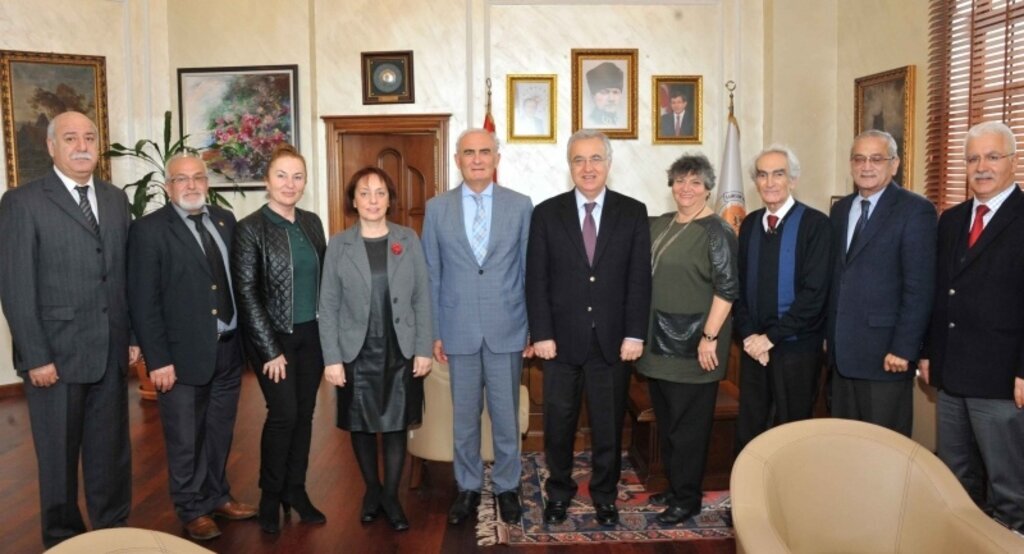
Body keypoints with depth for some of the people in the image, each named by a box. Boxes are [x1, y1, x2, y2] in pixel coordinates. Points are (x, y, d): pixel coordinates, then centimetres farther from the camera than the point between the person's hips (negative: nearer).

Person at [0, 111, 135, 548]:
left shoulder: (116, 199, 9)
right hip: (56, 353, -4)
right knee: (59, 455, 12)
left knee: (112, 449, 14)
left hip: (111, 351, 4)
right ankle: (64, 538, 29)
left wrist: (133, 336, 6)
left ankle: (115, 530, 30)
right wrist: (36, 357, -13)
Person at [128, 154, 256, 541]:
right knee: (185, 440, 9)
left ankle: (217, 498, 36)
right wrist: (157, 359, -15)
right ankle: (192, 511, 27)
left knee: (219, 433, 18)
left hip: (228, 349, 5)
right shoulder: (149, 229, -8)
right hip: (183, 354, -5)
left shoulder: (225, 220, 7)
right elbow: (142, 301, -11)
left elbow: (237, 278, 8)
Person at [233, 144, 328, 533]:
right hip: (273, 337, -5)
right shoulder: (250, 229, -9)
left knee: (304, 413, 9)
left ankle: (295, 490, 24)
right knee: (283, 413, -5)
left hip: (312, 334, 5)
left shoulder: (312, 223, 6)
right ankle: (270, 495, 16)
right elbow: (246, 294, -11)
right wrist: (270, 350, -13)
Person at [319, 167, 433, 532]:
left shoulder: (409, 240, 0)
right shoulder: (339, 245, -2)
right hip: (357, 353, 0)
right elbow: (328, 306, -2)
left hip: (401, 352, 0)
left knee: (396, 425, 9)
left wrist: (423, 349, -5)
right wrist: (332, 359, -8)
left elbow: (422, 298, 0)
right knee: (362, 425, 12)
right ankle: (372, 491, 33)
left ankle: (391, 496, 25)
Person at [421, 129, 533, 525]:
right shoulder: (437, 208, 3)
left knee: (506, 415, 9)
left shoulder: (520, 205, 1)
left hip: (507, 328, 0)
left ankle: (507, 487, 27)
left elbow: (531, 270, 3)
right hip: (459, 330, 1)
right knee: (464, 416, 11)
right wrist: (433, 331, 1)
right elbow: (431, 275, 4)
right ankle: (468, 488, 28)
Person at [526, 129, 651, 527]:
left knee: (609, 425, 11)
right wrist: (541, 334, -7)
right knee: (558, 423, 10)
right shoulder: (546, 214, 2)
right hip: (562, 339, 0)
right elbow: (536, 280, -1)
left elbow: (639, 278, 0)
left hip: (613, 340, 0)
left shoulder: (633, 213, 3)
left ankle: (605, 497, 28)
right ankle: (558, 493, 29)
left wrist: (635, 334, -6)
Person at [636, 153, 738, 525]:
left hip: (693, 344, -7)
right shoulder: (659, 225, 10)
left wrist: (709, 337, -19)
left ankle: (687, 500, 17)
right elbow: (645, 275, 17)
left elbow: (727, 288, -15)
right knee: (666, 420, 16)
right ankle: (674, 486, 31)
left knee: (689, 424, 4)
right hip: (659, 341, 7)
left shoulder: (716, 231, -11)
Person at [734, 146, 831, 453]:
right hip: (753, 346, 4)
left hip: (795, 348, -4)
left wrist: (772, 337, -14)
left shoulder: (815, 224, -8)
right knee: (748, 431, 10)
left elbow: (815, 292, -14)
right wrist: (748, 335, -4)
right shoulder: (749, 224, 9)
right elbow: (739, 285, 9)